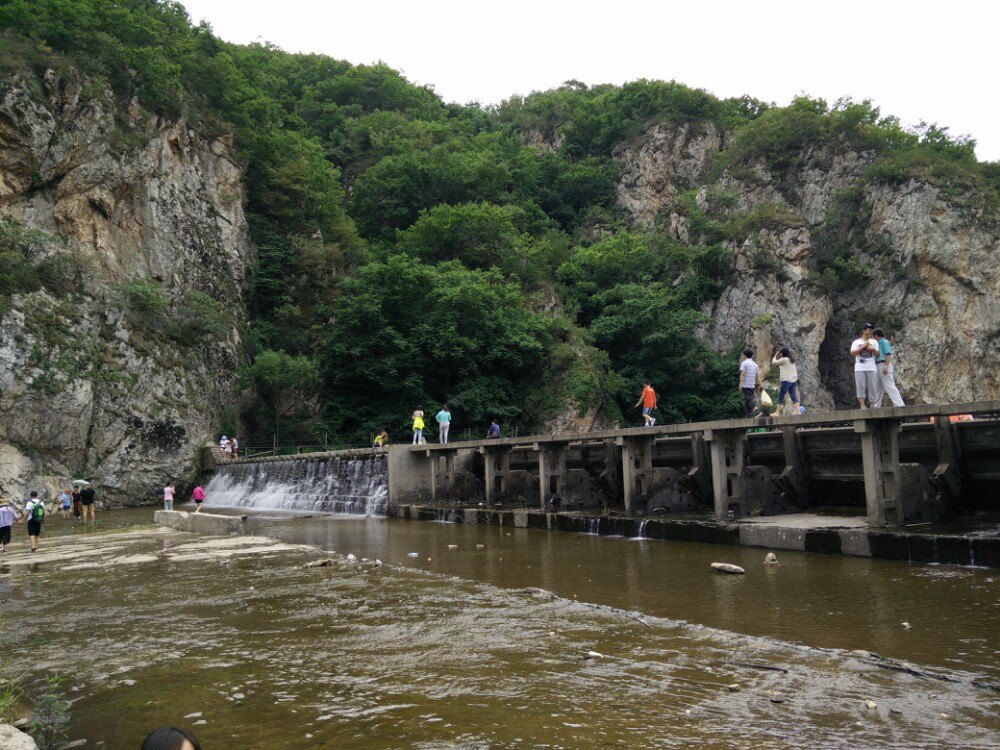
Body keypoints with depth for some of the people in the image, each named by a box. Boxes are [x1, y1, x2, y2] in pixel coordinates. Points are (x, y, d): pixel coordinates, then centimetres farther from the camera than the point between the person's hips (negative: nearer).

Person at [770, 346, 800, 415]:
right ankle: (797, 411, -2)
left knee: (780, 397, -1)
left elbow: (773, 362, -3)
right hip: (793, 380, 8)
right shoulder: (792, 360, 14)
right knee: (794, 397, 5)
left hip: (786, 380, -8)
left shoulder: (784, 359, -10)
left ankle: (777, 412, 2)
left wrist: (775, 355, 12)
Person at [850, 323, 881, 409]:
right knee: (861, 386, -7)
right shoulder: (856, 342, 8)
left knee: (872, 388, -1)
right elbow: (852, 353, -5)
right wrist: (863, 346, -9)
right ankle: (862, 405, -6)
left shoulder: (874, 342, 15)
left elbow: (877, 354, 7)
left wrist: (873, 349, -14)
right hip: (860, 368, -2)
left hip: (872, 368, 2)